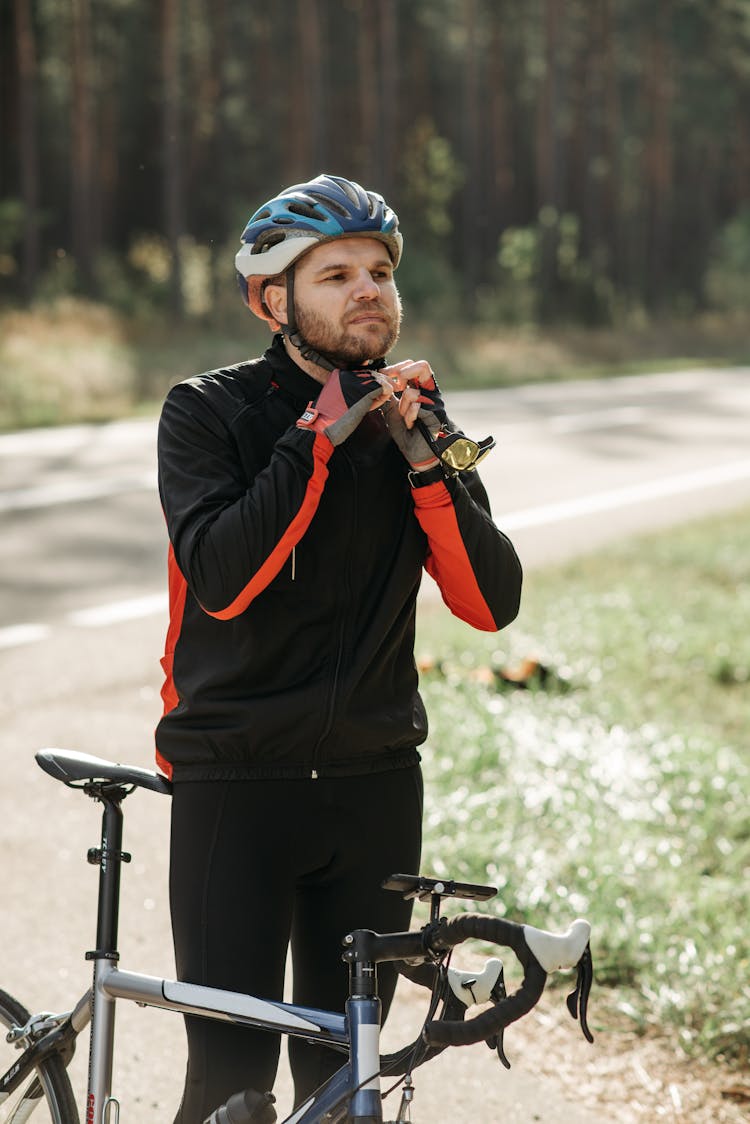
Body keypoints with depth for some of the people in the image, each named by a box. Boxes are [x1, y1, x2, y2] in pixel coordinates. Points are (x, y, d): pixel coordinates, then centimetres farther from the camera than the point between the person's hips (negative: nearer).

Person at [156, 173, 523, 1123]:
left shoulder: (413, 418, 7)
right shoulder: (209, 412, -5)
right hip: (237, 784, -4)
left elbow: (492, 602, -2)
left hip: (374, 784, 4)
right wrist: (323, 436, -21)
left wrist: (425, 462, -15)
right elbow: (220, 579, -21)